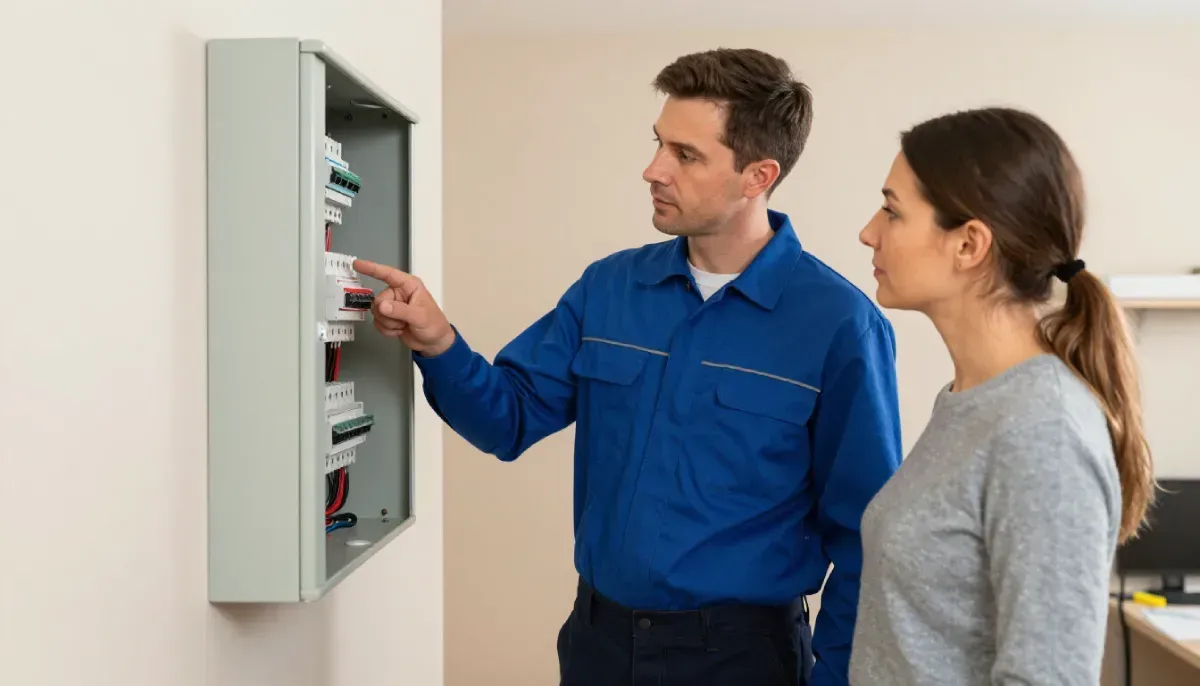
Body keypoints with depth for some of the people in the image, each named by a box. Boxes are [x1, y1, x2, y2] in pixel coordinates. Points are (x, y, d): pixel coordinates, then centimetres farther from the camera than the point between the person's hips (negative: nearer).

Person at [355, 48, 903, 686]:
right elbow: (512, 419, 3)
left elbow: (864, 535, -9)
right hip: (597, 634, 4)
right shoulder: (608, 287, -1)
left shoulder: (839, 324, -14)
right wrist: (439, 345, -13)